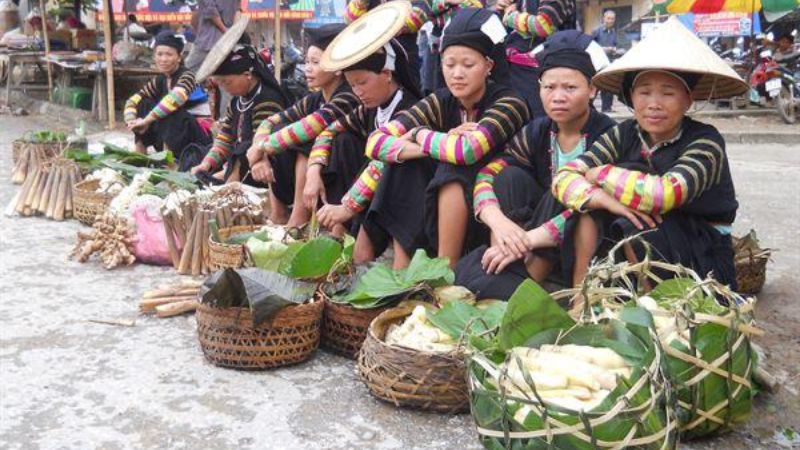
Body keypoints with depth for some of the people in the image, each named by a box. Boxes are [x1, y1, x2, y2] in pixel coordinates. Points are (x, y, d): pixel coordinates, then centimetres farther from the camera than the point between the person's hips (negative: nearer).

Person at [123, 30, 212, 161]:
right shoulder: (159, 80, 5)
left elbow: (176, 97, -36)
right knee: (143, 104, -3)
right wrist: (132, 121, -18)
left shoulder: (187, 76, -15)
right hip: (174, 138, 7)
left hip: (199, 136, -7)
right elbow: (132, 101, 4)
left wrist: (147, 120, -35)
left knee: (169, 112, -30)